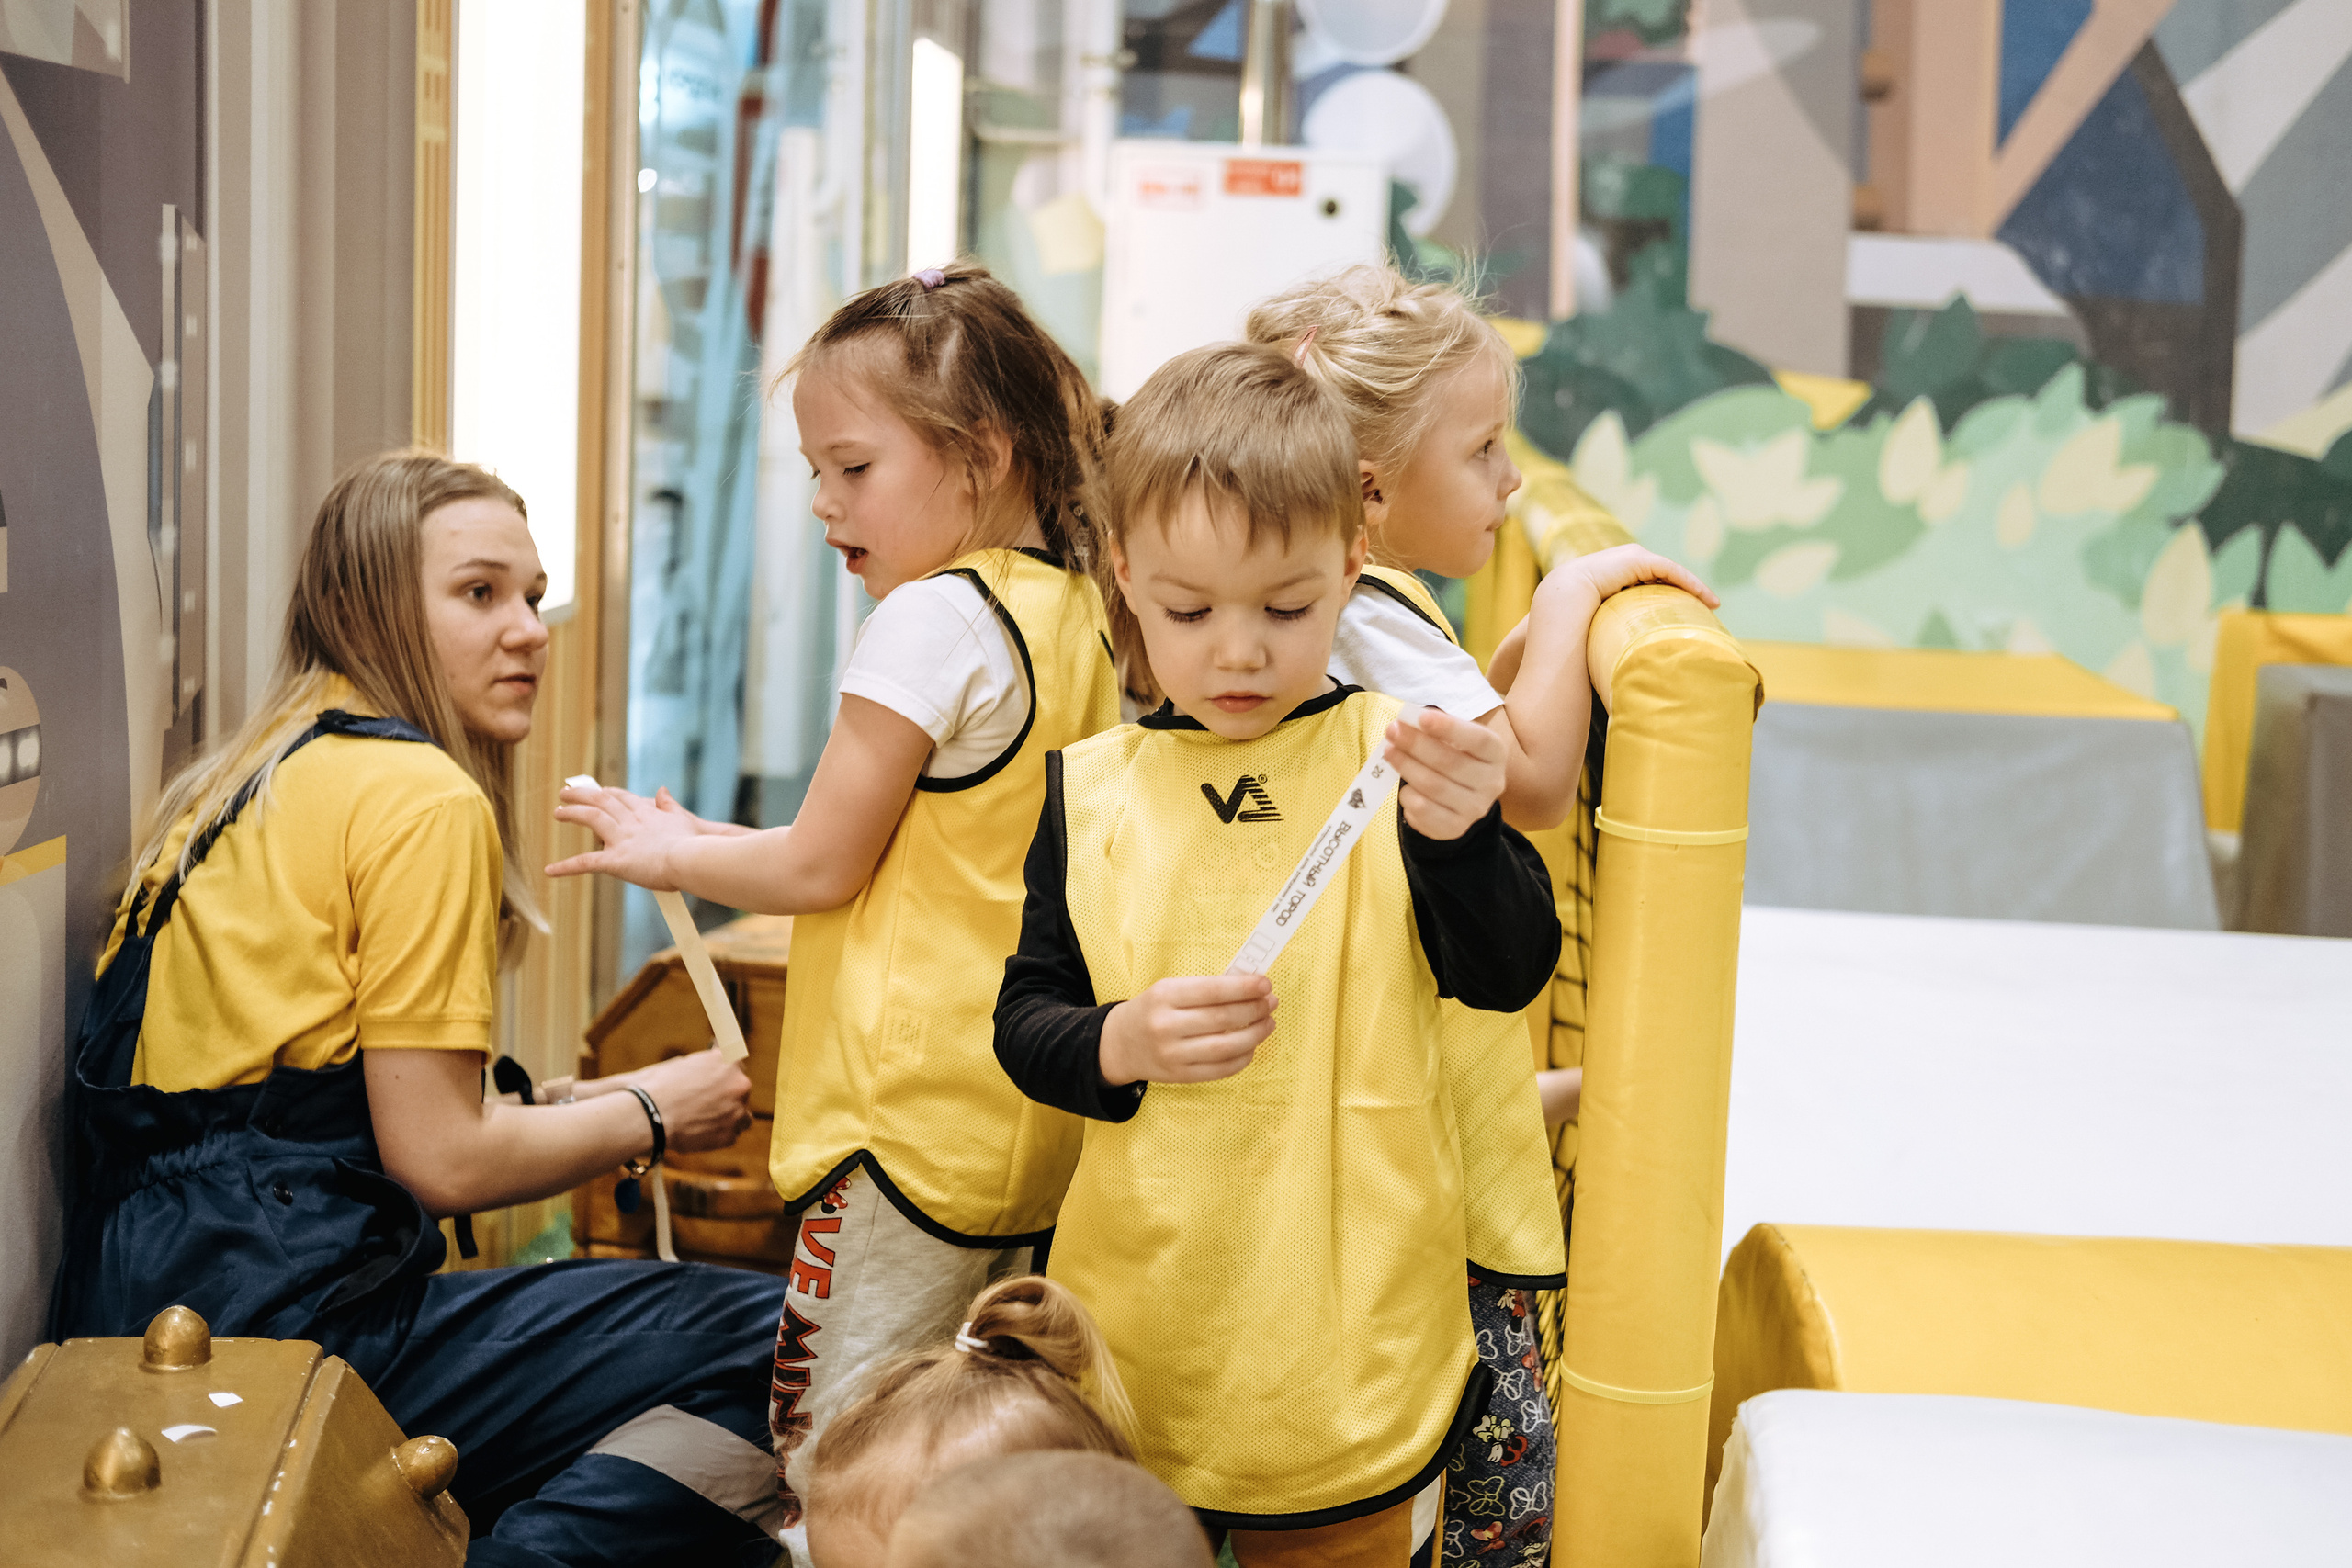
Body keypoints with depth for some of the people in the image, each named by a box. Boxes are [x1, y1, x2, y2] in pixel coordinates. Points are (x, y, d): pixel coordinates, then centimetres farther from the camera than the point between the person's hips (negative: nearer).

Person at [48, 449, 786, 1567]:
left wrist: (573, 1105, 21)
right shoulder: (423, 800, -8)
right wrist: (645, 1114, 4)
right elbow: (439, 1159, -12)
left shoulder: (247, 784, 19)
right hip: (290, 1321, -9)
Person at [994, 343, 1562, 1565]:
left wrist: (1458, 834, -32)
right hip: (1138, 1321, 2)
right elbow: (1021, 1022, 3)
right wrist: (1123, 1044, -17)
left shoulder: (1397, 754, -5)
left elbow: (1510, 975, -14)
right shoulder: (1091, 787, 1)